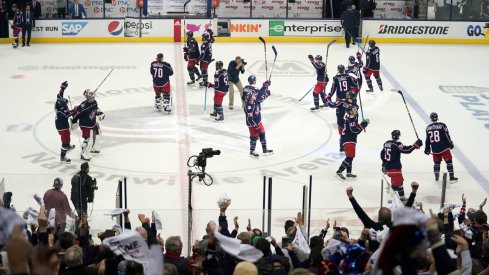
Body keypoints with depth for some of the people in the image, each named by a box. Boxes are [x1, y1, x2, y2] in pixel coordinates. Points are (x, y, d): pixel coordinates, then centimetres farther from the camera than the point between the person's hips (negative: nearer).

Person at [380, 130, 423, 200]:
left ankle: (401, 196, 36)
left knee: (400, 180, 24)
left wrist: (384, 164, 30)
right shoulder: (396, 144, -18)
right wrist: (416, 145, -17)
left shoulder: (386, 143, 9)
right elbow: (406, 150, -24)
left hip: (387, 166, 10)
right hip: (395, 168, -10)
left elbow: (382, 154, 18)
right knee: (396, 183, -9)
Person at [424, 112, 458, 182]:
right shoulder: (442, 125, -9)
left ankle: (436, 177, 20)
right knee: (449, 161, 4)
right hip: (444, 148, -4)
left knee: (436, 163, 18)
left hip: (434, 149, 4)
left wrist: (427, 149, 17)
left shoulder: (428, 128, 2)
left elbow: (427, 140, 7)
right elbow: (446, 136, -8)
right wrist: (450, 144, 4)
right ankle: (452, 177, 3)